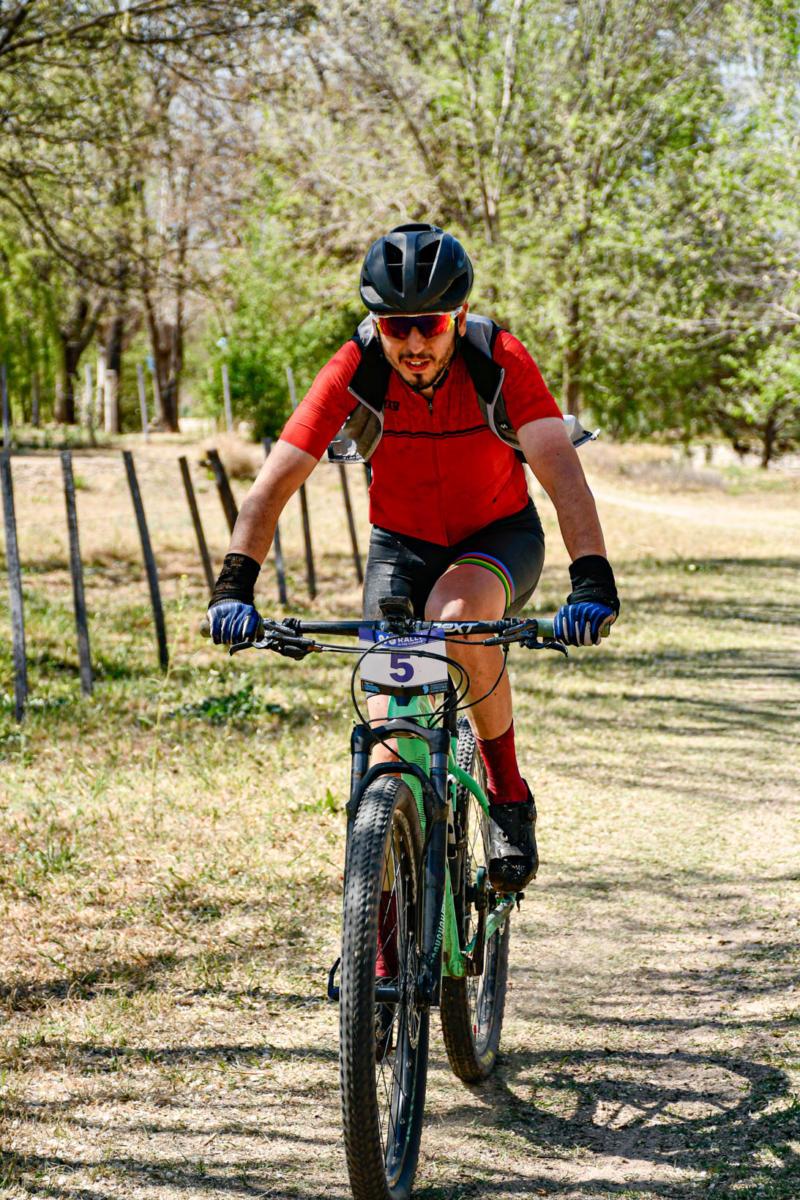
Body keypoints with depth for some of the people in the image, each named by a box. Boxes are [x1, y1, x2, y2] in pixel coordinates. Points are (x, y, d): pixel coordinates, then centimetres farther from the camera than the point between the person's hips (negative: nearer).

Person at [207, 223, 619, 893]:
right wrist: (235, 585, -40)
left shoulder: (499, 361, -26)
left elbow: (561, 472, -36)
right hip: (402, 545, 2)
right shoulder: (356, 372, -23)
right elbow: (275, 483, -26)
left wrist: (592, 579, -51)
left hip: (500, 535, -2)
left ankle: (509, 794, -15)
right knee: (391, 720, -14)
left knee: (455, 615, -36)